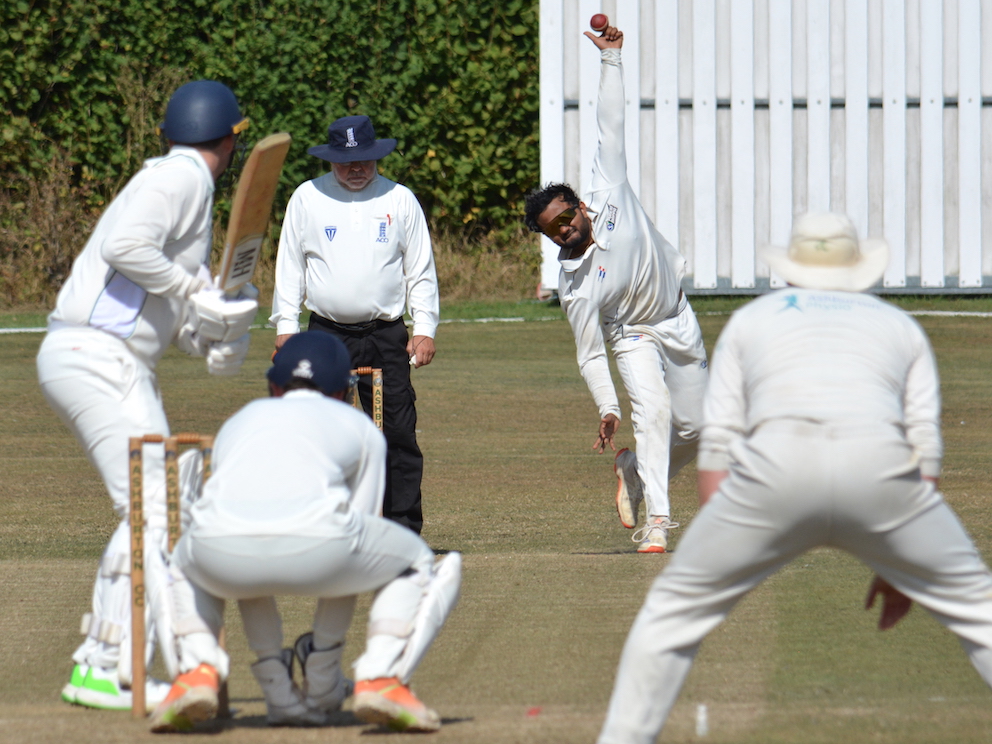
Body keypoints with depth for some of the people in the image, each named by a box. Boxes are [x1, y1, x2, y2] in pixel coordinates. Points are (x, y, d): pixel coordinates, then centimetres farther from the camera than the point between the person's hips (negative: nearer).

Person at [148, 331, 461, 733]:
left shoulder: (238, 423, 39)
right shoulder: (360, 428, 32)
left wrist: (268, 658, 51)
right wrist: (327, 658, 39)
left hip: (220, 548, 2)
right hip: (315, 544, -2)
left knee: (186, 565, 41)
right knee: (420, 567, 28)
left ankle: (198, 670, 14)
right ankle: (380, 680, 3)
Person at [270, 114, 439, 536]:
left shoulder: (400, 200, 8)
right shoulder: (307, 199, 8)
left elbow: (421, 271, 10)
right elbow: (289, 267, 12)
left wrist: (425, 329, 1)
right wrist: (285, 327, 4)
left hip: (387, 338, 0)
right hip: (326, 334, 0)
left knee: (398, 435, -6)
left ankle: (404, 528, -2)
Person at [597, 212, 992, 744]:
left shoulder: (751, 320, 30)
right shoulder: (901, 326, 33)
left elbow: (717, 446, 19)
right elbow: (925, 453, 23)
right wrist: (898, 567, 28)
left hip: (775, 471, -1)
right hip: (880, 469, 1)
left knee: (672, 612, 16)